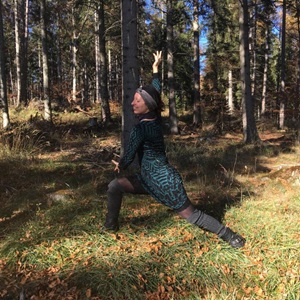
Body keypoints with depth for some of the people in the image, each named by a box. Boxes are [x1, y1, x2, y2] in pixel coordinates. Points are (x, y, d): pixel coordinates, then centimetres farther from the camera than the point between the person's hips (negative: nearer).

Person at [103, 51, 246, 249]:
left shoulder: (141, 128, -21)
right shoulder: (155, 117, 1)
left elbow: (129, 156, -14)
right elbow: (156, 92, 15)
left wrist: (119, 166, 8)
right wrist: (155, 68, 26)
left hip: (164, 180, -9)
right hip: (149, 179, 9)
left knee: (191, 215, -1)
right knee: (114, 186, 8)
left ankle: (229, 235, 11)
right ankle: (111, 226, 22)